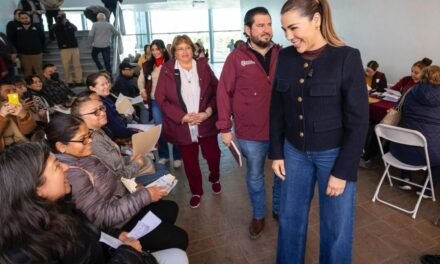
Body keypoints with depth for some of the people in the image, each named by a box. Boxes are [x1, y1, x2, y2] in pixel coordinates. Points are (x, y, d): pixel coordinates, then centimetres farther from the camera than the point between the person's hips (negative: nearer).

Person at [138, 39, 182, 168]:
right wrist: (142, 89, -6)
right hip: (155, 101, 4)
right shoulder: (147, 65, 7)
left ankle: (177, 157, 16)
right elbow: (141, 79, 14)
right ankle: (163, 155, 27)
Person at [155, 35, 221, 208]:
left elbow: (217, 91, 1)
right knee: (190, 161, 11)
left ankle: (215, 178, 45)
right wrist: (183, 116, -16)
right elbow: (160, 99, -7)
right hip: (182, 126, -1)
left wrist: (208, 111, -15)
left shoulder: (203, 66, 1)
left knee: (212, 155, 10)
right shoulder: (167, 70, -4)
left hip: (206, 123, 1)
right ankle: (196, 192, 35)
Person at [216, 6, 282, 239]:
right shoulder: (236, 58, -6)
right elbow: (224, 93, -5)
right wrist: (225, 127, -8)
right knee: (255, 176, 15)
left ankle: (280, 209, 43)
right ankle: (258, 216, 37)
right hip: (250, 132, -2)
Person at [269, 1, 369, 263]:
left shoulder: (347, 58, -13)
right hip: (294, 151, 4)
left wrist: (343, 171, -13)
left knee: (336, 227, 11)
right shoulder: (285, 57, -1)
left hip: (334, 154, -3)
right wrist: (276, 153, 4)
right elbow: (277, 110, 6)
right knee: (290, 217, 17)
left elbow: (358, 121, -12)